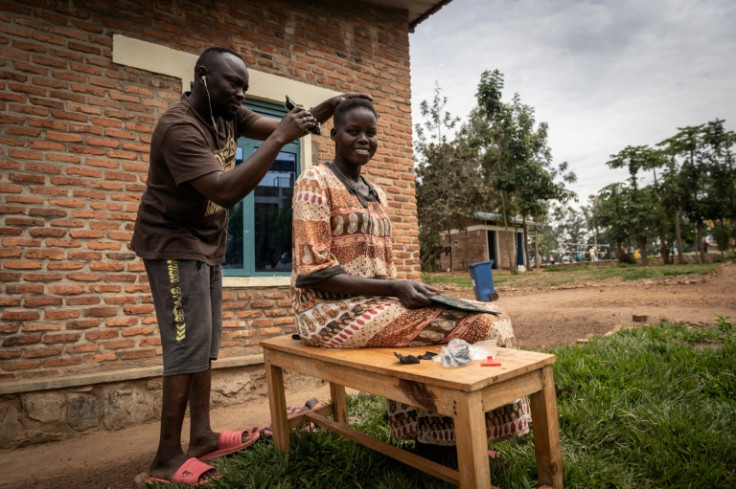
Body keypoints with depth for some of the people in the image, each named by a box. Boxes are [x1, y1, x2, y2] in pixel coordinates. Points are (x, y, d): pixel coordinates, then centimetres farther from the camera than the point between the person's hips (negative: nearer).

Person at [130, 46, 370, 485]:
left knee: (207, 342, 9)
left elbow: (283, 127, 1)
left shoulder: (228, 114, 3)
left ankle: (202, 436, 20)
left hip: (207, 244, 9)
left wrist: (330, 107, -15)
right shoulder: (179, 128, -23)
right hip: (174, 244, -8)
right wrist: (279, 140, -34)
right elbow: (226, 192, -35)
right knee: (190, 342, -10)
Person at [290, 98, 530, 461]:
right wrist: (393, 288, -20)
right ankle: (437, 440, 1)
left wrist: (405, 288, -4)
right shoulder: (315, 182, -6)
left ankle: (434, 434, 2)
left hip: (379, 301, 8)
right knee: (479, 324, -18)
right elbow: (314, 271, -15)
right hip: (333, 309, -8)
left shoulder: (377, 194, 18)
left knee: (489, 315, -7)